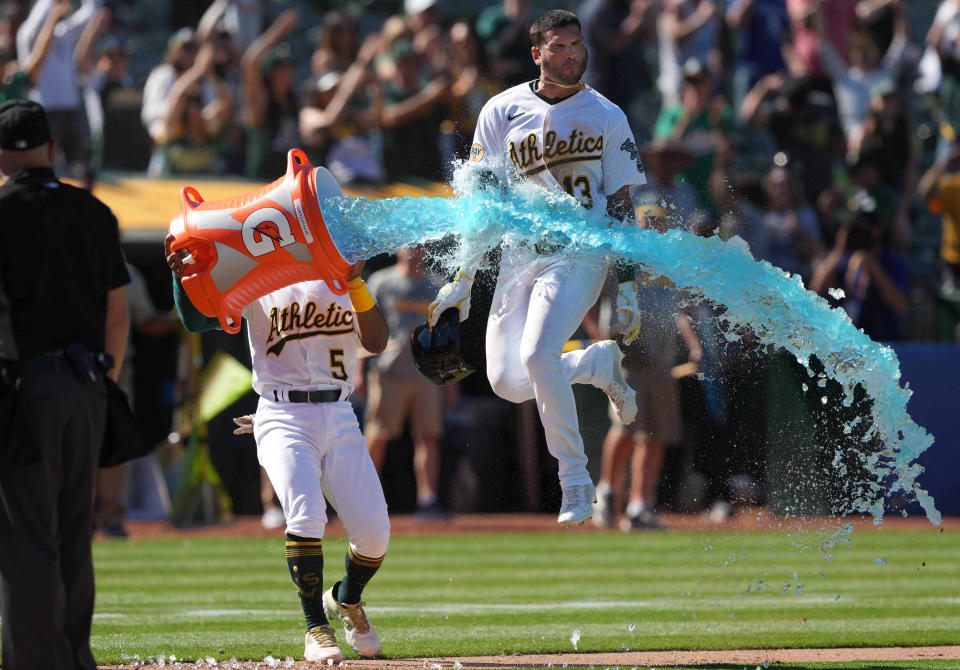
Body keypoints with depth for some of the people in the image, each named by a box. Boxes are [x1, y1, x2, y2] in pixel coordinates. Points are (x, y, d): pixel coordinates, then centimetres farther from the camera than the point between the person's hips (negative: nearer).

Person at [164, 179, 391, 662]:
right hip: (282, 418, -3)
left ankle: (347, 601, 27)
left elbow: (376, 342, -3)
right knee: (305, 514, -25)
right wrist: (184, 274, -26)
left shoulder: (344, 281, 12)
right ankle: (317, 629, -11)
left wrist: (355, 280, -14)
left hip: (339, 417, 3)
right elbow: (199, 318, -7)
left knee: (374, 532, -5)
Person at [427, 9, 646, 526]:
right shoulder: (502, 111, 5)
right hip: (518, 255, 4)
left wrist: (627, 288, 0)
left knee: (537, 354, -26)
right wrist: (462, 280, 3)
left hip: (580, 255, -3)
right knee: (506, 381, -4)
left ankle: (576, 483, -13)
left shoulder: (607, 117, 3)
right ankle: (599, 363, 24)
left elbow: (622, 207, 5)